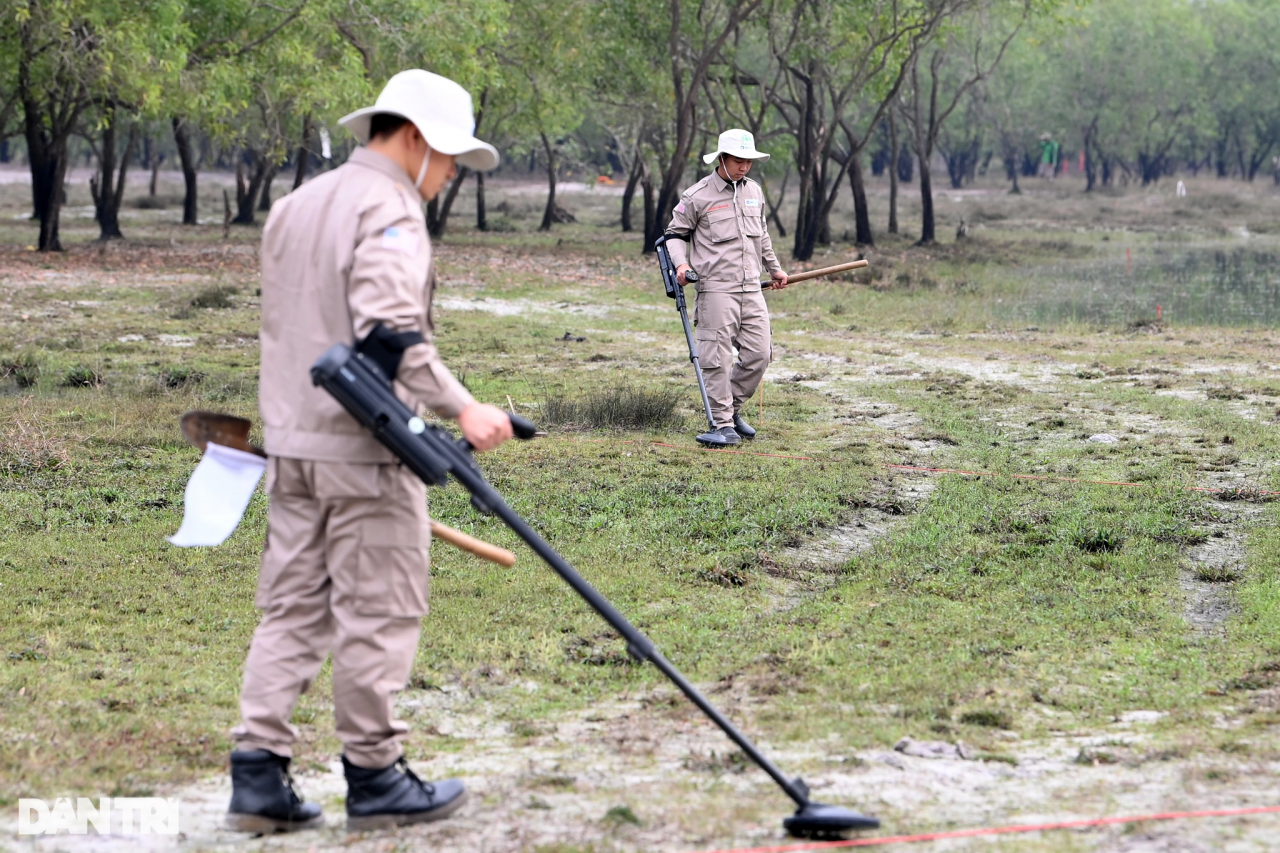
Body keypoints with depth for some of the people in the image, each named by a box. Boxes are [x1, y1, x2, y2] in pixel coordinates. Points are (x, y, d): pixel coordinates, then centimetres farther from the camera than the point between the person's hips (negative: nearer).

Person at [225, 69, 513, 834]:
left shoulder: (296, 205, 18)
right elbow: (389, 328, -24)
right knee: (379, 613, 0)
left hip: (292, 447, 9)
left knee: (293, 609, 10)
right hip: (364, 453, -8)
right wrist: (461, 408, -26)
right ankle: (376, 777, 7)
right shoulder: (388, 208, -11)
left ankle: (259, 771, 5)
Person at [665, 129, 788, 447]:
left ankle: (732, 408, 22)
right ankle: (723, 425, -3)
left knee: (759, 354, 3)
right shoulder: (697, 196, -4)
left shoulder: (754, 191, 14)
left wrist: (774, 268, 35)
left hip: (751, 289, 6)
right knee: (717, 359, -8)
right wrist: (681, 263, -12)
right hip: (716, 289, -6)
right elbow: (676, 232, 5)